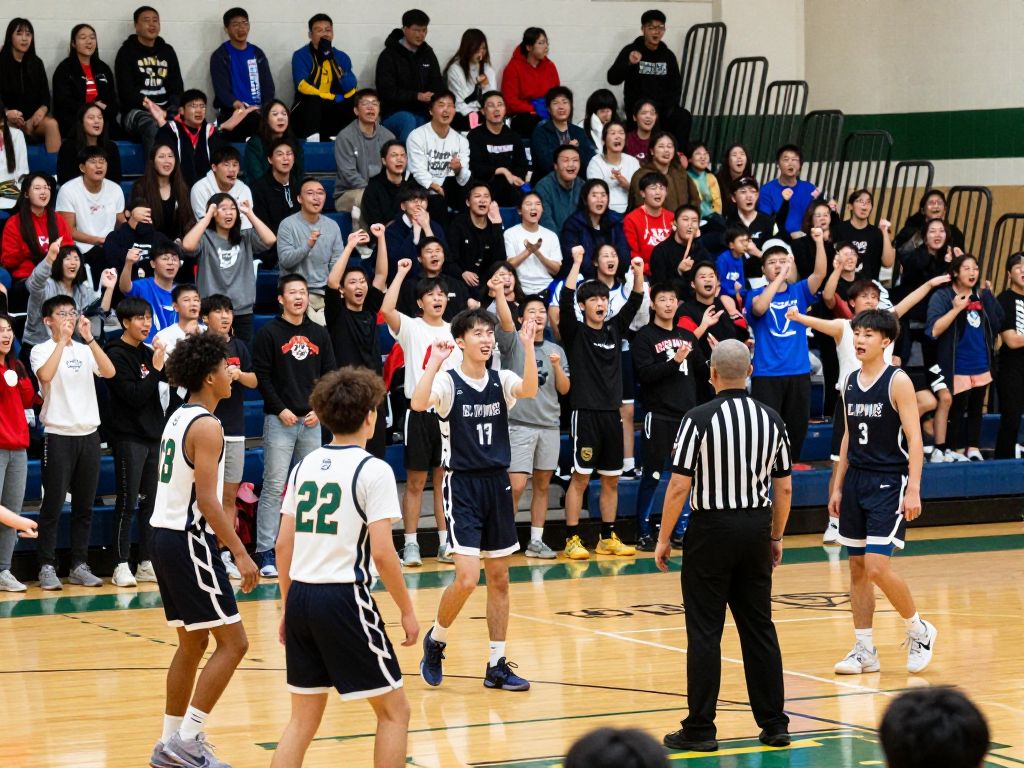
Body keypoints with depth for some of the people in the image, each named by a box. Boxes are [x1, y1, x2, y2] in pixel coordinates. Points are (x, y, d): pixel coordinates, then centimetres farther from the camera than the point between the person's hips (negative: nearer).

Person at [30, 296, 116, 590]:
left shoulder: (85, 350, 10)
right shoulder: (42, 350, -2)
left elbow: (109, 372, -7)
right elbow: (45, 375, -23)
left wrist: (88, 338, -13)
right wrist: (62, 340, -20)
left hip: (88, 434, 4)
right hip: (58, 435, -4)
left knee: (84, 506, 7)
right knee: (53, 505, -3)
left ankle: (80, 566, 13)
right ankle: (47, 566, 1)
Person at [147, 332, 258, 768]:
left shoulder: (178, 419, 13)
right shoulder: (206, 426, -15)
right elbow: (207, 499, -21)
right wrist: (240, 553, -19)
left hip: (165, 536, 10)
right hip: (189, 540, -10)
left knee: (193, 642, 17)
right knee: (233, 642, -6)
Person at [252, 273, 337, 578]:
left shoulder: (319, 334, 11)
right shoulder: (269, 333, -2)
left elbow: (330, 375, 12)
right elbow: (262, 376, -6)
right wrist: (280, 409, -12)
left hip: (312, 421, 5)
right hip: (279, 420, -5)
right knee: (274, 487, -7)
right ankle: (266, 553, -6)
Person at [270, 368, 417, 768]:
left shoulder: (304, 466, 10)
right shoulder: (373, 470, -8)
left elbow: (283, 544, 11)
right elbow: (382, 553, -13)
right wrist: (407, 611, -3)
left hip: (300, 598, 6)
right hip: (344, 598, -6)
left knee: (303, 719, 13)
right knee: (394, 711, 7)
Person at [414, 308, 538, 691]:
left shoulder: (501, 380, 4)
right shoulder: (447, 381, -8)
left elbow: (529, 390, -18)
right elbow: (418, 404, -28)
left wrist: (527, 346, -28)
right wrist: (435, 361, -30)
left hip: (497, 484, 5)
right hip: (462, 485, -5)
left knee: (499, 578, 8)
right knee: (467, 577, -14)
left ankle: (497, 666, 16)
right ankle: (435, 641, 12)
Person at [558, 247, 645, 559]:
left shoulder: (614, 329, 12)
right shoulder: (575, 332, -2)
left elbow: (635, 302, 8)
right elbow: (565, 300, -17)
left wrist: (638, 273, -8)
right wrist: (577, 263, -22)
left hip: (611, 413, 6)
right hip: (586, 413, -5)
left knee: (611, 480, 9)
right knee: (580, 478, -5)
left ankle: (608, 538, 17)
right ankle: (572, 540, -1)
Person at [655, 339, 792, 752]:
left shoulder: (699, 419, -12)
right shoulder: (771, 419, 2)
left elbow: (679, 487, -13)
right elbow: (784, 488, 7)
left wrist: (663, 539, -3)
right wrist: (776, 538, 18)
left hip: (711, 530, -4)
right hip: (756, 528, 4)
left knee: (705, 633, 0)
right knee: (760, 629, 10)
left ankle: (700, 730, 2)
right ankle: (774, 725, 13)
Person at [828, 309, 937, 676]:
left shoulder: (897, 381, -9)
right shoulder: (850, 383, 10)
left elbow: (914, 439, -12)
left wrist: (913, 490, -18)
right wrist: (838, 487, 15)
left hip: (889, 483, -7)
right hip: (856, 481, 7)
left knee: (877, 567, -14)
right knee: (857, 569, 7)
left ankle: (919, 631, 7)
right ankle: (864, 650, 14)